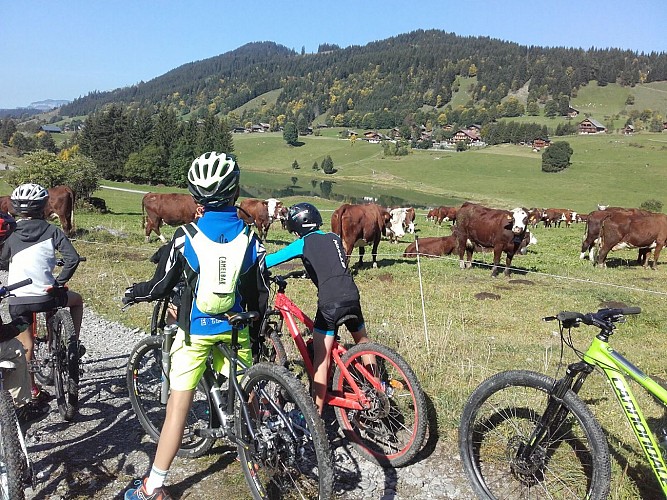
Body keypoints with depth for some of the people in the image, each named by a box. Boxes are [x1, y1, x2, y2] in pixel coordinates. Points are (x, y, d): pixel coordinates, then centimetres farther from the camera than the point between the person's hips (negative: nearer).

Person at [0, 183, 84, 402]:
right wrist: (60, 281, 0)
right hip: (44, 297, -3)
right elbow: (72, 258, -12)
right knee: (77, 300, 28)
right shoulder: (51, 230, -1)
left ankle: (31, 390, 24)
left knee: (26, 346, 17)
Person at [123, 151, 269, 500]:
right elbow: (260, 295, 1)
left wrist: (132, 294, 15)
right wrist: (256, 334, 15)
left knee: (178, 408, 3)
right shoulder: (250, 238, -4)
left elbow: (161, 285, -5)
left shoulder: (185, 235, -10)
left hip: (195, 331, -2)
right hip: (235, 331, 2)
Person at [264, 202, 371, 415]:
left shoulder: (303, 244, 2)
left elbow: (267, 261, 1)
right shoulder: (334, 238, 18)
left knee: (321, 358, 0)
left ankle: (317, 413, 2)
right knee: (362, 340, 30)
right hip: (352, 297, 6)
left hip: (329, 303, -5)